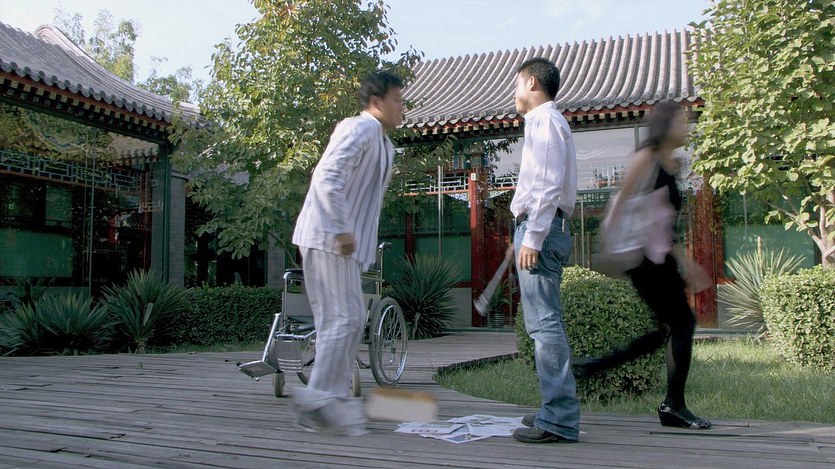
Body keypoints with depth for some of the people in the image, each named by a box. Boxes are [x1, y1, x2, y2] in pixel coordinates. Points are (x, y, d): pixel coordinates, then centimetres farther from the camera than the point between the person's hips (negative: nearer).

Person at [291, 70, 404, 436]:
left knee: (348, 319, 10)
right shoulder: (361, 128, -11)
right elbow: (327, 177, -23)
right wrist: (342, 230, -22)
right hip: (328, 237, -10)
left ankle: (334, 400, 16)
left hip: (341, 240, 10)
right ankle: (318, 400, -4)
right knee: (344, 318, -10)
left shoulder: (384, 144, 21)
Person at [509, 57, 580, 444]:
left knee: (544, 323, -12)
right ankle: (556, 409, 20)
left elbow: (548, 185, -17)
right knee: (543, 323, 13)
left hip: (540, 227, -11)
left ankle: (559, 420, -11)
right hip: (542, 227, 11)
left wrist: (532, 238, -21)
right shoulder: (545, 122, 23)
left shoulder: (545, 121, -7)